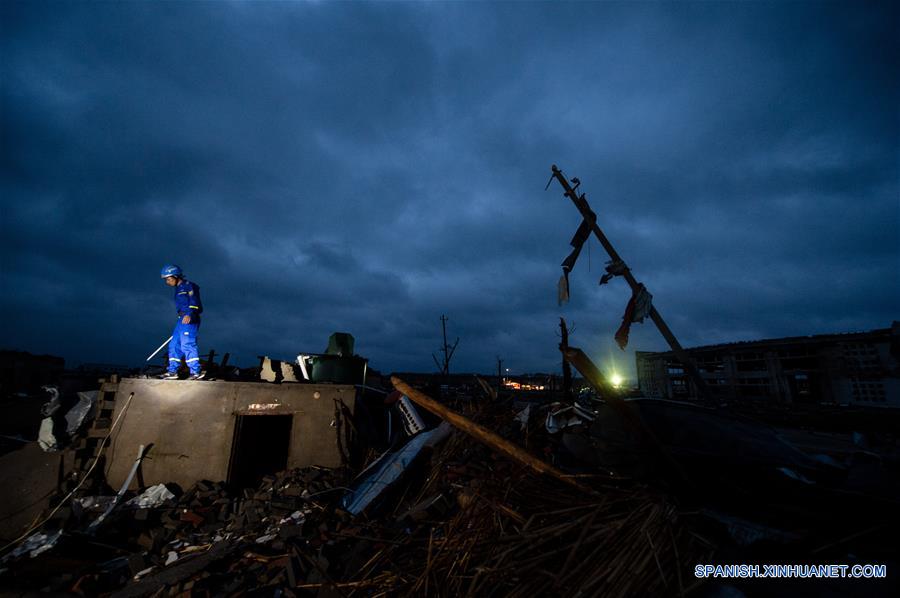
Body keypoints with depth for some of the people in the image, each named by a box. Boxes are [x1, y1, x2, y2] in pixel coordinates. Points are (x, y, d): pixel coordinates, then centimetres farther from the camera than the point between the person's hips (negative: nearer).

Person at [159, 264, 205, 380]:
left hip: (189, 319, -10)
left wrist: (189, 314, -33)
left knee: (187, 345, -15)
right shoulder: (178, 289, 24)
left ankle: (196, 372, -14)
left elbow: (194, 302, -19)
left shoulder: (189, 285, -6)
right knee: (174, 345, 12)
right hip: (181, 319, 10)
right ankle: (173, 371, 21)